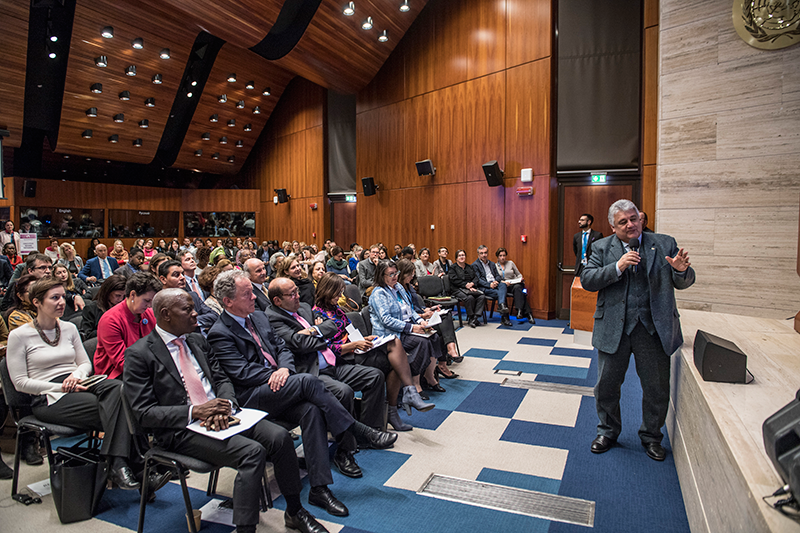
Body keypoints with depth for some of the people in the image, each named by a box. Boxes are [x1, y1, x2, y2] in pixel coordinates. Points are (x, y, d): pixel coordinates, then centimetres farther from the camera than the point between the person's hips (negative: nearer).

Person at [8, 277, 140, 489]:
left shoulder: (69, 328, 16)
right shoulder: (19, 336, 1)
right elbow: (20, 382, -3)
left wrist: (77, 374, -7)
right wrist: (60, 387, -16)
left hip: (76, 385, 4)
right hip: (48, 399, -4)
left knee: (117, 387, -33)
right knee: (116, 408, -32)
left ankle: (117, 464, -39)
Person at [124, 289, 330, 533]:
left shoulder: (197, 341, 14)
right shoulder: (139, 355, -6)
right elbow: (145, 412, -11)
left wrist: (226, 405, -10)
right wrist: (195, 411, -22)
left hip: (220, 414, 6)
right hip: (182, 428, -6)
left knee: (280, 437, -14)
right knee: (252, 451, -28)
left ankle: (295, 512, 5)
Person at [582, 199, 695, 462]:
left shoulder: (665, 244, 4)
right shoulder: (602, 248, 3)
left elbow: (683, 283, 4)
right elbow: (587, 280, -7)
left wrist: (682, 270, -19)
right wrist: (617, 267, -20)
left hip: (654, 329, 1)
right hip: (614, 328, 0)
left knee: (657, 388, 11)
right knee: (606, 386, 10)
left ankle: (651, 436, 34)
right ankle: (608, 431, 33)